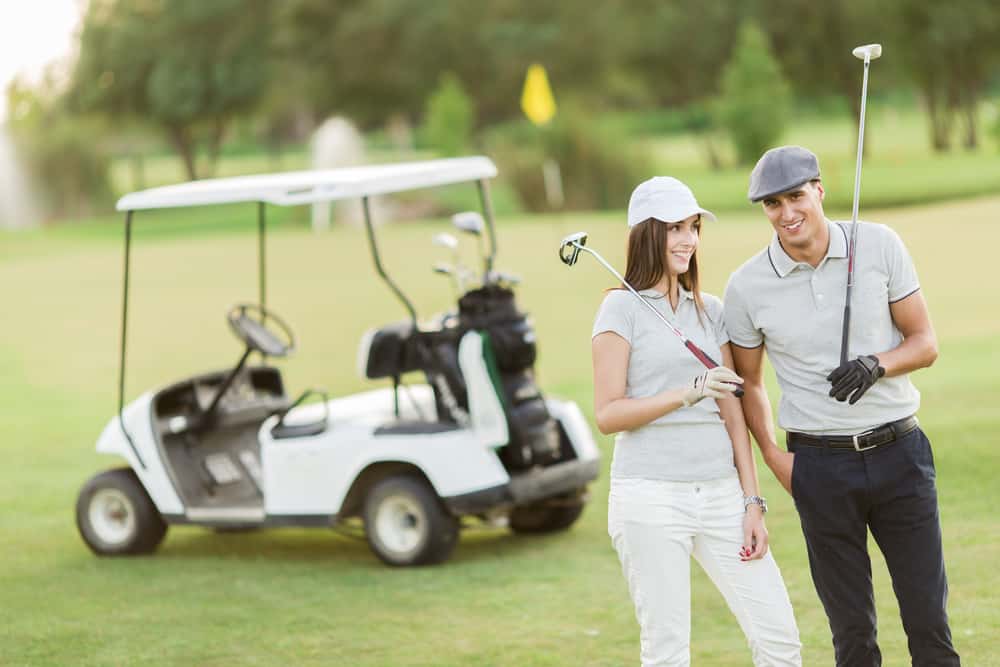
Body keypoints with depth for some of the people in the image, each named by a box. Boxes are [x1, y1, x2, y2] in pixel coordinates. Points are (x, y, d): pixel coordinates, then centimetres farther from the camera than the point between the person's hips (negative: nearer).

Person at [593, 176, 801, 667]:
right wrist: (690, 393, -18)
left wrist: (753, 502, 8)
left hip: (720, 493, 5)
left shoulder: (709, 310, 15)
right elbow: (607, 414, -7)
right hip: (651, 497, -5)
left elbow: (732, 413, 14)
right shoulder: (622, 307, -1)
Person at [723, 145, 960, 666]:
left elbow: (924, 343, 3)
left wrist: (876, 365, -17)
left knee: (929, 619, 1)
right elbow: (748, 381, 10)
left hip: (899, 452, 1)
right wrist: (773, 457, -2)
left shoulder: (879, 245, -3)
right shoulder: (746, 287, -3)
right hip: (821, 463, 0)